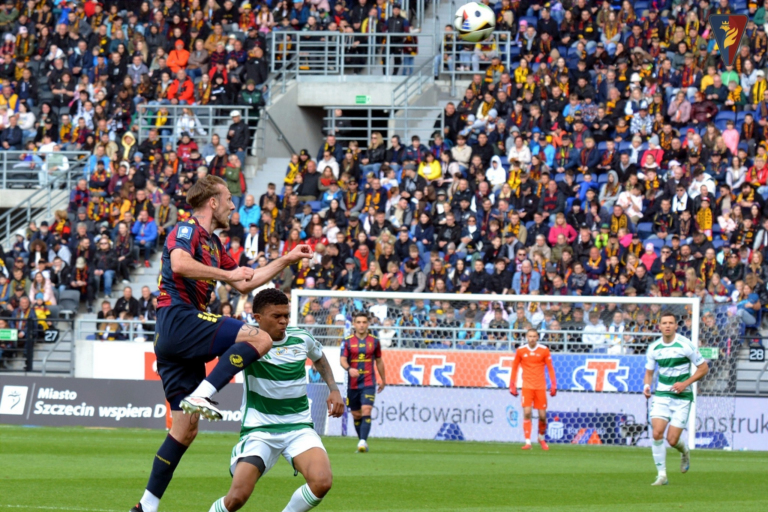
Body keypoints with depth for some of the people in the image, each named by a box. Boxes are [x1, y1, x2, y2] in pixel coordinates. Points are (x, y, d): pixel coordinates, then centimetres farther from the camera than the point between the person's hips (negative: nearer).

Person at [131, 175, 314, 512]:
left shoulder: (213, 243, 25)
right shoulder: (187, 229, -4)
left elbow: (244, 284, 33)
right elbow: (179, 264, -25)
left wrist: (287, 260, 31)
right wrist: (227, 273, -20)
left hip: (171, 338, 10)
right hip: (177, 318, -10)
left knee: (186, 429, 6)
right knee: (259, 338, -21)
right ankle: (202, 395, -27)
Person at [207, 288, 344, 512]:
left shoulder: (301, 339, 3)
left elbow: (320, 359, 24)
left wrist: (334, 389, 13)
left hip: (299, 427, 3)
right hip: (259, 429, -3)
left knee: (322, 481, -25)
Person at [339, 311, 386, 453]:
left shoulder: (374, 340, 5)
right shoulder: (347, 341, 1)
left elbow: (379, 361, 16)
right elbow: (343, 360, -6)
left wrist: (383, 380, 21)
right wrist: (349, 369, -28)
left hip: (369, 383, -1)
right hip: (353, 383, 1)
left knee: (366, 411, -17)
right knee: (356, 415, 7)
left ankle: (363, 441, -25)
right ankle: (361, 441, 21)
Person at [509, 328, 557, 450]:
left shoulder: (544, 350, 0)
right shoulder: (520, 351, 2)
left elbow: (550, 368, 4)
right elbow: (514, 368, 9)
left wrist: (554, 385, -3)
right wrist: (512, 386, 6)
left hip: (540, 387, 0)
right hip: (527, 387, 0)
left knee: (542, 416, 2)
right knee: (527, 413, -13)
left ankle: (541, 438, 28)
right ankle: (527, 442, -11)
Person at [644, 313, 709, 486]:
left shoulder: (685, 345, -9)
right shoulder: (654, 348, 3)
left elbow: (703, 368, -1)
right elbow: (649, 372, 16)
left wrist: (685, 383, -13)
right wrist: (647, 385, -7)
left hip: (681, 397, -3)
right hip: (661, 395, 3)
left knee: (672, 440, -8)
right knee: (657, 433, -16)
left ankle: (684, 451, 30)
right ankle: (661, 475, -6)